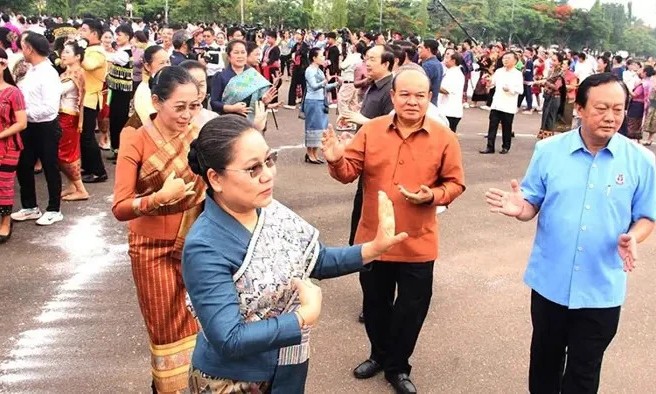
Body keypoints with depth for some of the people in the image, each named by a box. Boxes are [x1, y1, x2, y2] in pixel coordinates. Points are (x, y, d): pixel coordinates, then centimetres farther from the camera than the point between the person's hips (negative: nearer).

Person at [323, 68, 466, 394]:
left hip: (417, 244, -1)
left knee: (411, 309, 13)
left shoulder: (444, 138, -8)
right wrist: (336, 160, -27)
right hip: (373, 238, 2)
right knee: (375, 304, 20)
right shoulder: (371, 130, -5)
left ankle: (397, 367, 36)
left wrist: (432, 196, -21)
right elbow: (350, 172, -6)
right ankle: (379, 355, 45)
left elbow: (455, 183, -2)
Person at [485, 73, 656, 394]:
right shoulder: (548, 150, -6)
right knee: (544, 358, 21)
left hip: (602, 290, -1)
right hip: (549, 281, 1)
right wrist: (519, 208, -25)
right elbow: (532, 205, -1)